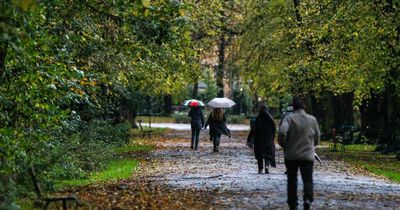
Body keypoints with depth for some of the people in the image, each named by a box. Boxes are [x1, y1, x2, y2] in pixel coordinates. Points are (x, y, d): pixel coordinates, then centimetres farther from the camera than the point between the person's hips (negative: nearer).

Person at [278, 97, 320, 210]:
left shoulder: (289, 118, -7)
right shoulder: (312, 119, 1)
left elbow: (282, 132, -21)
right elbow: (317, 138, 6)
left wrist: (283, 145, -3)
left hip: (291, 155, -1)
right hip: (308, 155, 1)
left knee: (292, 180, 11)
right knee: (308, 179, 4)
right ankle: (308, 198, -21)